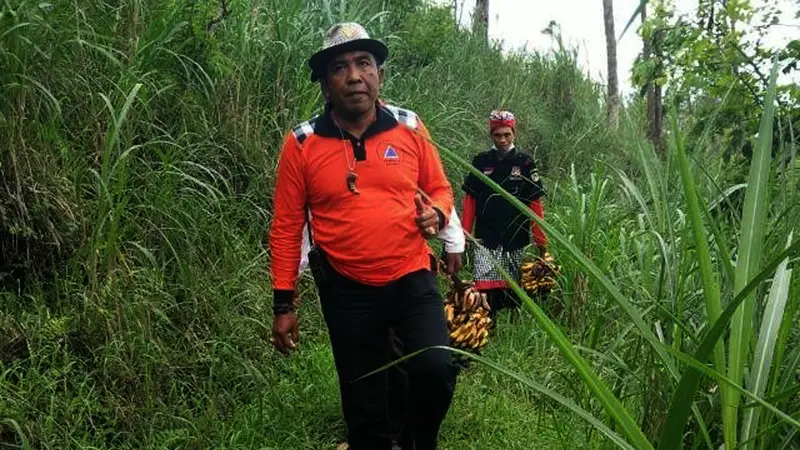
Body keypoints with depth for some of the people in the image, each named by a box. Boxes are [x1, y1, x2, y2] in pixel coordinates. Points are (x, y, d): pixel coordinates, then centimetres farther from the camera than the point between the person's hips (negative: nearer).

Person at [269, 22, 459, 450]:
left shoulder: (409, 127, -2)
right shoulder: (301, 143, -6)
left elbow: (440, 189, 10)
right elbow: (286, 226, -2)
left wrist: (436, 214, -13)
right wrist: (283, 304, -3)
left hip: (412, 279, 1)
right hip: (347, 291, 0)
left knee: (436, 369, -17)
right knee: (362, 402, 10)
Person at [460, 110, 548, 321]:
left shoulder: (525, 162, 1)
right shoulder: (481, 162, 5)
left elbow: (535, 204, 0)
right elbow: (470, 201, 6)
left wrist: (541, 241, -3)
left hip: (516, 240, 0)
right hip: (485, 240, 0)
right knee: (486, 290, -10)